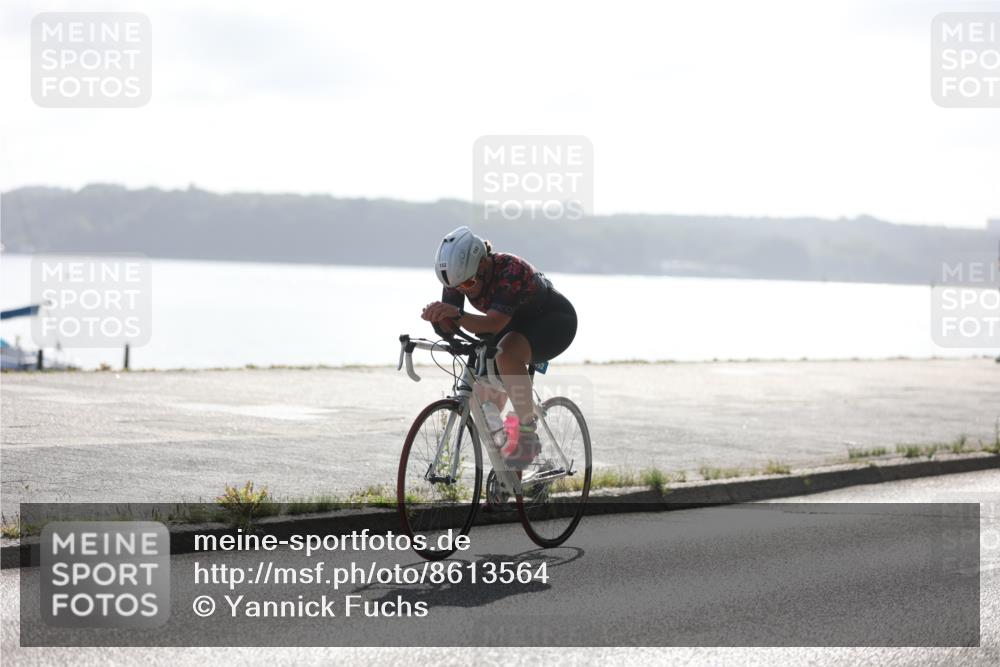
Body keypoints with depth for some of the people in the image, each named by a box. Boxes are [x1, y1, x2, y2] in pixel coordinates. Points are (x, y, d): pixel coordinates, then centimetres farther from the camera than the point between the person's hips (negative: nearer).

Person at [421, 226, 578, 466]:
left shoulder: (512, 270, -37)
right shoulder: (460, 273, -18)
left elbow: (495, 323, -47)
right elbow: (450, 325, -19)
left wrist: (457, 314, -62)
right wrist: (437, 315, -41)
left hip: (554, 320, -8)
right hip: (517, 324, 8)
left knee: (507, 354, -38)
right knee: (483, 401, 1)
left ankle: (528, 435, -24)